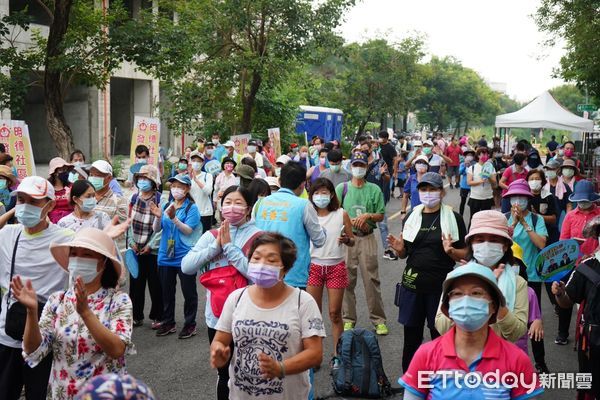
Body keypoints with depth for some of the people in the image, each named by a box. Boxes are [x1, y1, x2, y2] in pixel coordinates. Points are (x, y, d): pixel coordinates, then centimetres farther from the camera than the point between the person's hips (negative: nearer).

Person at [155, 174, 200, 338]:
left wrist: (174, 218, -28)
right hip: (166, 256, 5)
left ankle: (190, 324, 16)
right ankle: (168, 322, 27)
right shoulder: (167, 206, 8)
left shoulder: (192, 208, -6)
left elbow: (188, 230, -16)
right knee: (167, 292, 14)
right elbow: (157, 229, 6)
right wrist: (158, 217, -14)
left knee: (189, 292, 4)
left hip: (184, 256, -5)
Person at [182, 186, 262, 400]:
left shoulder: (259, 237, -7)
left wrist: (228, 245, -16)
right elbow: (186, 266, -4)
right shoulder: (211, 236, 4)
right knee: (224, 374, 18)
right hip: (217, 316, 4)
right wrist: (216, 245, -12)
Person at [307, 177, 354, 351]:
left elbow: (352, 241, 4)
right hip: (314, 266, 1)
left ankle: (337, 355, 14)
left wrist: (346, 240, -18)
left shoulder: (341, 214, -1)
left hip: (336, 267, -1)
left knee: (335, 313, 3)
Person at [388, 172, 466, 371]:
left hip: (441, 285, -3)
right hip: (412, 282, 3)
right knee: (411, 337, 10)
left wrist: (451, 251, -20)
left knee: (440, 337, 4)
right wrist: (399, 249, -7)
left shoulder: (453, 218, -2)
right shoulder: (411, 216, 8)